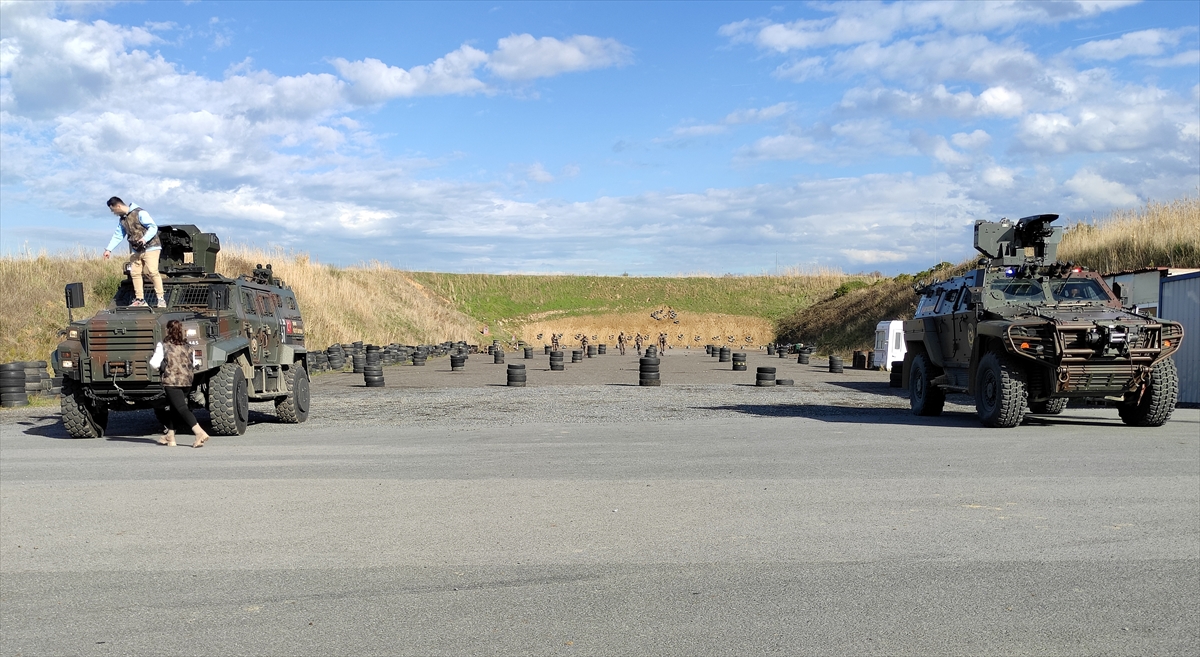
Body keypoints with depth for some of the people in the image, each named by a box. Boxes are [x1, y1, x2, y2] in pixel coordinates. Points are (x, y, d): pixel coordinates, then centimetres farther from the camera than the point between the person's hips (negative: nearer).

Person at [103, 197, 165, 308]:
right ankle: (140, 299, 10)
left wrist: (145, 238, -29)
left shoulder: (140, 213, -12)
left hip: (150, 247, -8)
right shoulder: (122, 220, 13)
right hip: (135, 250, 8)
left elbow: (153, 227, -15)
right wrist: (109, 249, 13)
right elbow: (117, 235, 20)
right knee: (135, 273, 3)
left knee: (152, 272, -16)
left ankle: (161, 299, -13)